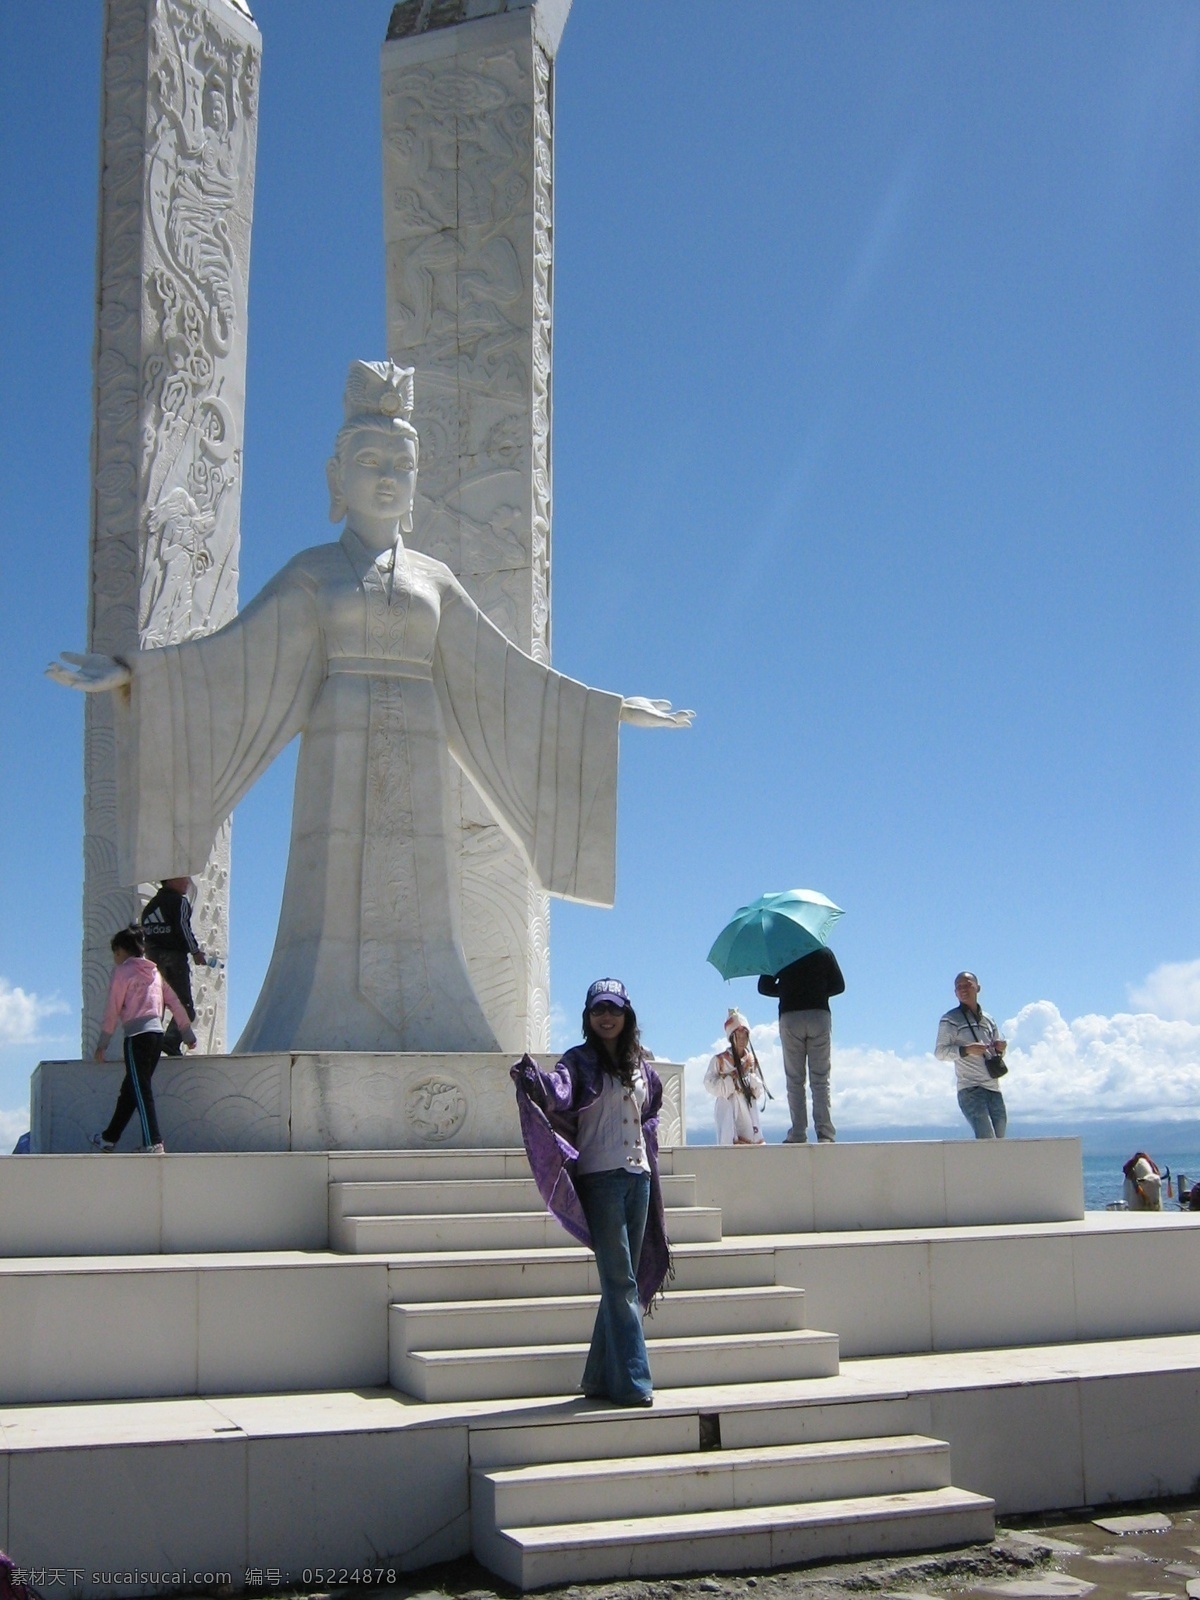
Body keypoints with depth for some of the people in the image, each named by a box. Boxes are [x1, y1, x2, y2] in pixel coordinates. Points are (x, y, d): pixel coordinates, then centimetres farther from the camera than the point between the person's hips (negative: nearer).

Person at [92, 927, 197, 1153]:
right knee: (130, 1088, 16)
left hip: (137, 1034, -7)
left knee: (141, 1091, -9)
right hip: (157, 1033, 7)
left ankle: (153, 1144, -18)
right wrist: (188, 1033, 20)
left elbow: (112, 1009, -3)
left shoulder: (122, 971, 0)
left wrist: (102, 1043, 2)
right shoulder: (154, 972, 18)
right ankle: (109, 1138, 27)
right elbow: (175, 1003, 16)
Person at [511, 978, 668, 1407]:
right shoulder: (580, 1061, -3)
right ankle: (632, 1382, -6)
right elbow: (558, 1093, -25)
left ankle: (602, 1377, 17)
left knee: (626, 1282, 9)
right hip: (600, 1178, -6)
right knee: (619, 1281, -9)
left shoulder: (640, 1066, 13)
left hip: (639, 1177, 6)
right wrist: (533, 1080, -43)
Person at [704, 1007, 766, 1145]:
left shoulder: (752, 1060, 13)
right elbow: (713, 1087, -9)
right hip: (729, 1116, -4)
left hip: (749, 1116, 4)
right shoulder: (719, 1060, 0)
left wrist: (750, 1072, -4)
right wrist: (738, 1073, -9)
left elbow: (760, 1094, 12)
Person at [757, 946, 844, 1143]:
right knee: (821, 1080, 2)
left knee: (795, 1081, 3)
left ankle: (798, 1135, -3)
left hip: (790, 1018, -1)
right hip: (820, 1016, 1)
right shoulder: (824, 953, 10)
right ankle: (825, 1134, -7)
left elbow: (764, 987, 6)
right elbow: (839, 986, 7)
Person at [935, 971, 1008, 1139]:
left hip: (994, 1089, 6)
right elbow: (940, 1052, -6)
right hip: (970, 1089, -6)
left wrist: (1000, 1048, 3)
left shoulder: (989, 1020, 20)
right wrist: (966, 1050, -21)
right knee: (988, 1142, -19)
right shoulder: (951, 1019, 3)